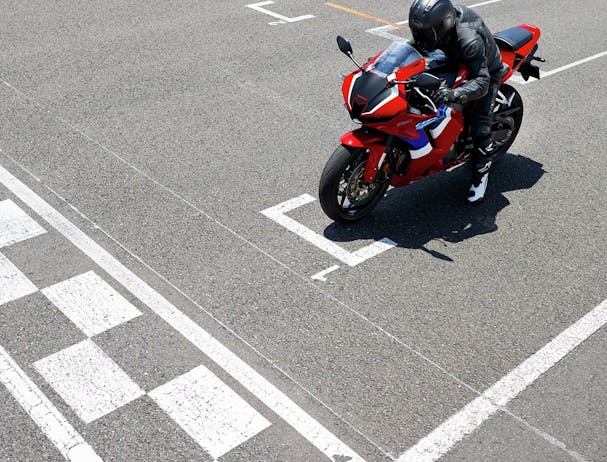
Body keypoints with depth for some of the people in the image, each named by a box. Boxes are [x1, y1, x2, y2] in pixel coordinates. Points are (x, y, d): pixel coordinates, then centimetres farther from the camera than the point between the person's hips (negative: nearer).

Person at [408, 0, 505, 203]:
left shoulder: (469, 40, -45)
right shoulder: (439, 23, -24)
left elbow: (482, 82, -49)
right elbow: (418, 46, -4)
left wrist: (455, 94, -67)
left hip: (487, 71, -7)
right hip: (458, 64, 7)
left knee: (480, 125, -13)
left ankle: (481, 174, 5)